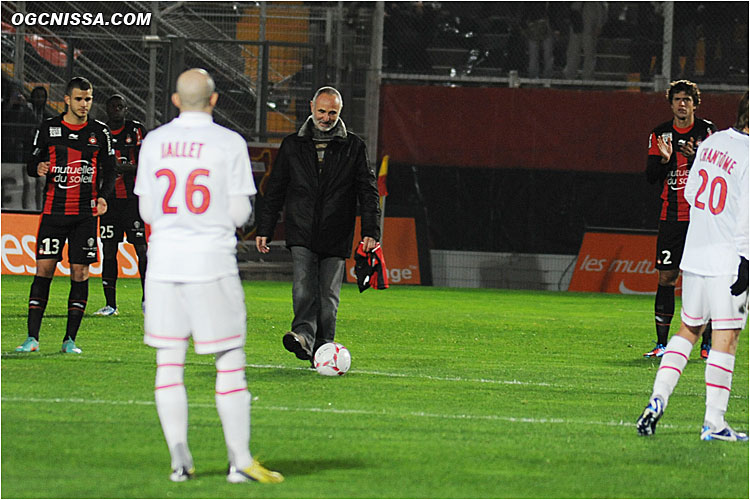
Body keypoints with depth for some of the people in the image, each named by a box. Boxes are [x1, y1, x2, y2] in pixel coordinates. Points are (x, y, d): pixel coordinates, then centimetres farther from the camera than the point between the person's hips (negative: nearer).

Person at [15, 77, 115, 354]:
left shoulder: (100, 132, 6)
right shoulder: (48, 128, 5)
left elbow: (109, 170, 10)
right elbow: (31, 163, 9)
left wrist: (103, 196, -7)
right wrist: (38, 168, -14)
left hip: (86, 214, 1)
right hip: (54, 211, -1)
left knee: (80, 274, 0)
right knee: (44, 270, -6)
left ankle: (70, 339, 6)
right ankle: (32, 337, -4)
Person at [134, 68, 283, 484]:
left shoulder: (153, 142, 4)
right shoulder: (229, 143, -5)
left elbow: (147, 212, 7)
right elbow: (239, 213, -6)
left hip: (164, 260, 3)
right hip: (212, 261, -3)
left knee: (169, 361, 8)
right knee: (230, 363, 3)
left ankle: (179, 458, 3)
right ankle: (240, 460, 1)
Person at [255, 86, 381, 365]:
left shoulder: (353, 147, 7)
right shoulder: (292, 145, 10)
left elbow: (368, 192, 6)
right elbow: (274, 190, 14)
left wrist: (370, 232, -5)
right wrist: (264, 230, 9)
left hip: (336, 236, 0)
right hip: (301, 233, 0)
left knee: (328, 294, 2)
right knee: (303, 285, -20)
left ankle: (323, 348, 8)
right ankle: (303, 335, -34)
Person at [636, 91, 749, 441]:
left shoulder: (711, 144, 7)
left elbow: (690, 193, 18)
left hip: (695, 254, 7)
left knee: (688, 329, 18)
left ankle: (658, 399, 6)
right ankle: (713, 422, -2)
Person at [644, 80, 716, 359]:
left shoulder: (707, 131, 1)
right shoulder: (660, 135, 7)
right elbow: (651, 176, 4)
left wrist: (695, 157, -22)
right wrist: (664, 159, -15)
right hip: (672, 217, 2)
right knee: (666, 278, -1)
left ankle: (708, 343, 4)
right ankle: (662, 343, 4)